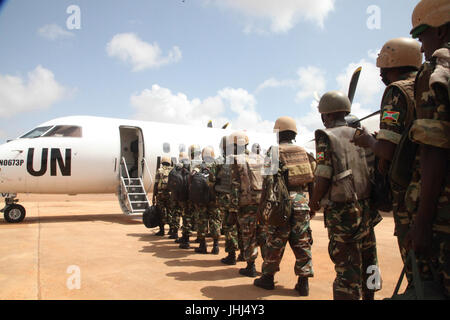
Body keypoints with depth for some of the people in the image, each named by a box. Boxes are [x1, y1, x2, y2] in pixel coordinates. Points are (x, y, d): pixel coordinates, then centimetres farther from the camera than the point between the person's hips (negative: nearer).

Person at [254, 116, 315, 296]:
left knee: (275, 243, 6)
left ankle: (268, 277, 19)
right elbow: (312, 179, 13)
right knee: (302, 244, 9)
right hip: (302, 202, 5)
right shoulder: (303, 152, 12)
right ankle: (303, 282, 13)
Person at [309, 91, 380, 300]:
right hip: (366, 209, 6)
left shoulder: (326, 136, -8)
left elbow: (323, 180, -15)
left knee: (347, 269, -2)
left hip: (342, 212, -6)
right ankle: (368, 296, 34)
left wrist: (314, 202, 2)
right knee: (367, 262, 20)